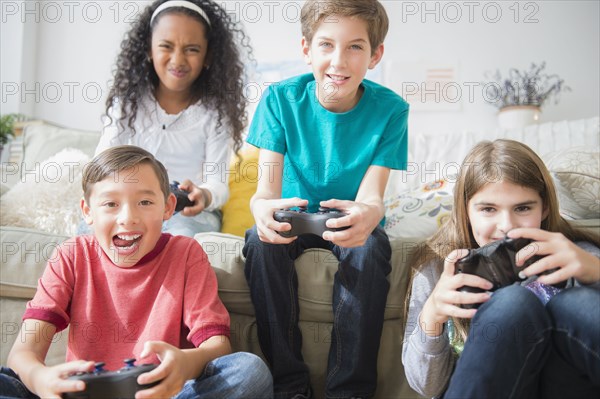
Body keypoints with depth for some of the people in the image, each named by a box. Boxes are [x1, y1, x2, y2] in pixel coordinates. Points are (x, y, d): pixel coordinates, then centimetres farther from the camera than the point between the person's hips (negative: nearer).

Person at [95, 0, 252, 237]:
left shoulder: (216, 111, 0)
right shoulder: (128, 100, 5)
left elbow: (218, 182, -5)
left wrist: (204, 196, -31)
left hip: (192, 212, -1)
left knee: (182, 235, -36)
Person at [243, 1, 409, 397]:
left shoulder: (390, 109, -14)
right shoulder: (280, 98, -13)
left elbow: (371, 195, -21)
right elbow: (266, 188, -19)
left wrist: (367, 214, -47)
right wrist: (262, 208, -45)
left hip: (352, 222, 0)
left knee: (369, 247, -32)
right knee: (261, 241, -29)